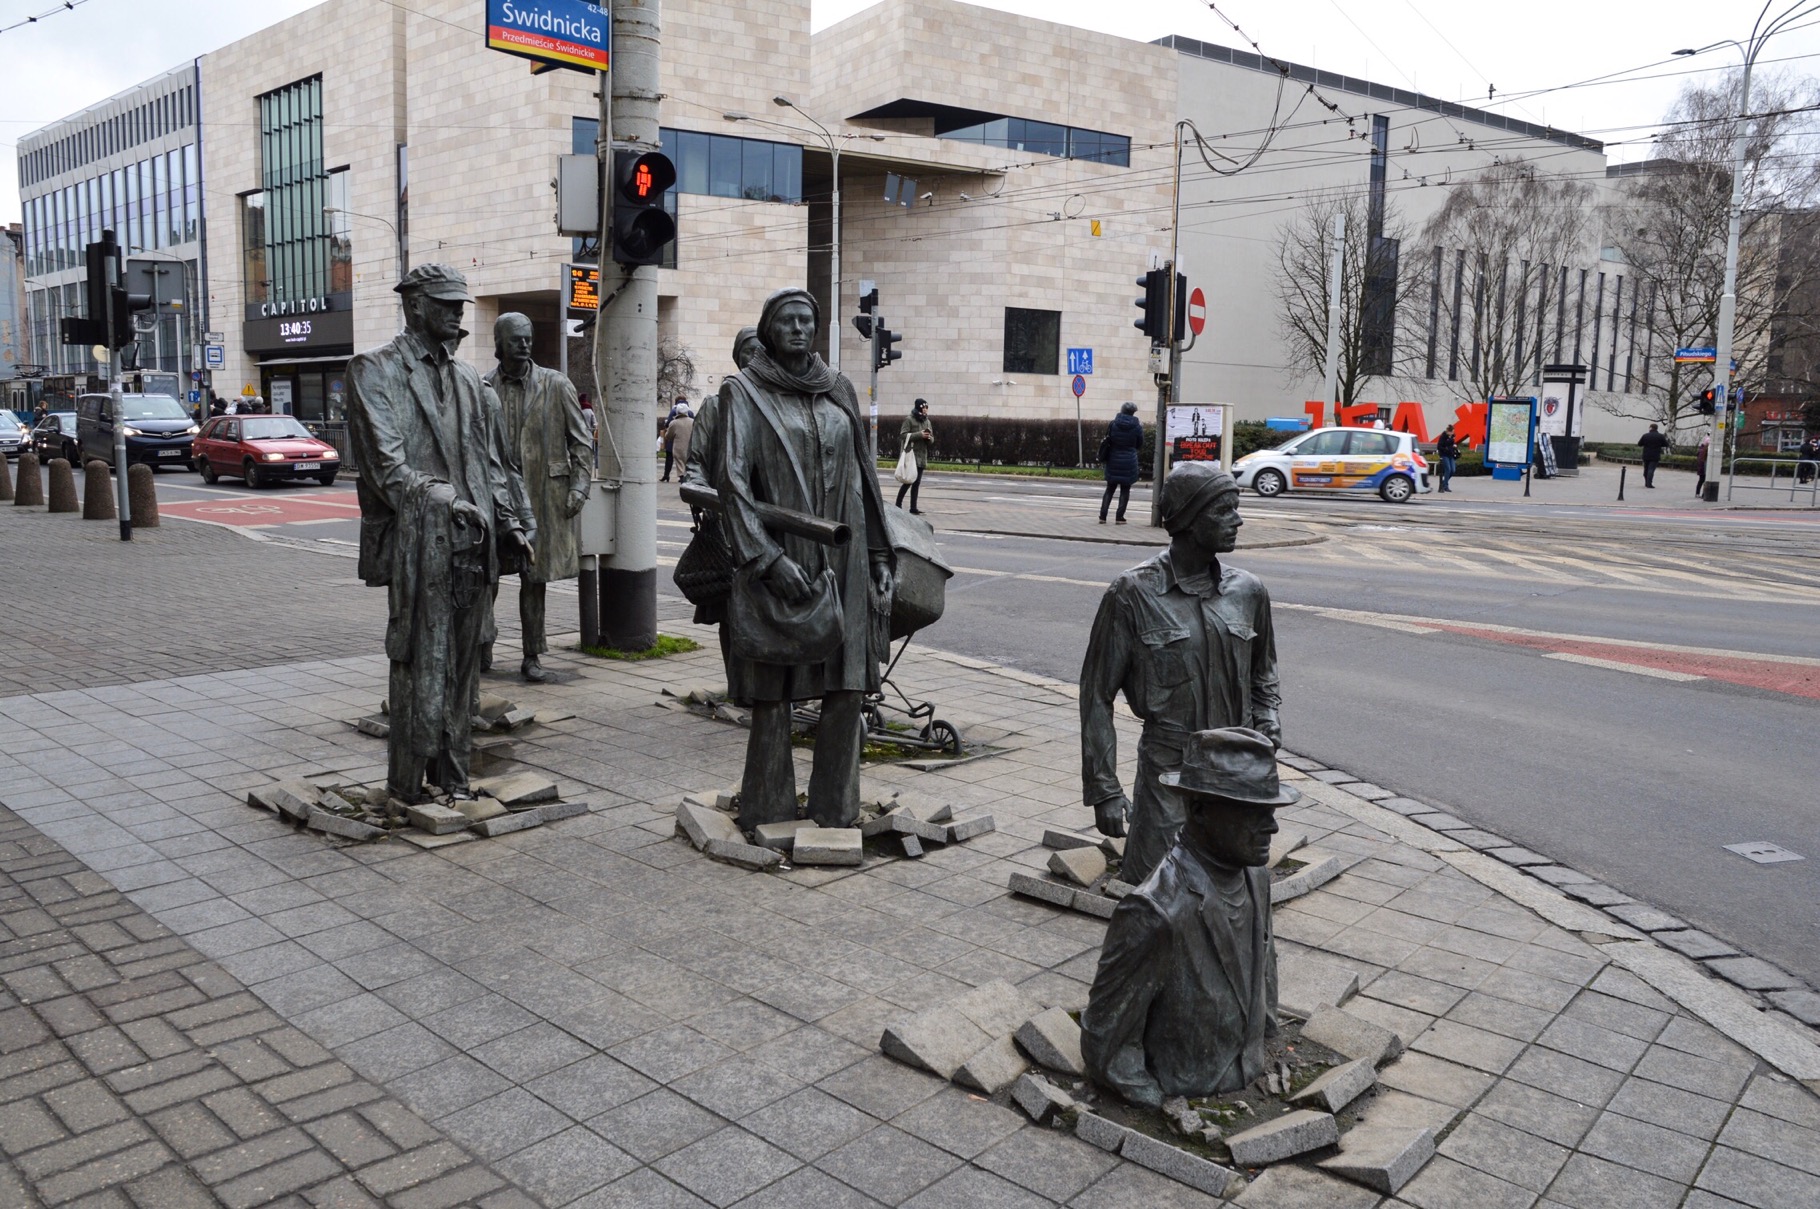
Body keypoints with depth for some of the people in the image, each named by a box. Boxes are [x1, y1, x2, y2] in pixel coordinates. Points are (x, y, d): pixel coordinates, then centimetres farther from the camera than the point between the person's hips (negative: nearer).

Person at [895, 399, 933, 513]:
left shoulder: (927, 421, 15)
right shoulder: (909, 420, -4)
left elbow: (931, 441, 19)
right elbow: (903, 435, -12)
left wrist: (929, 437, -5)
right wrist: (919, 435, -18)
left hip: (922, 456, 6)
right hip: (911, 454, -6)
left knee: (917, 482, 5)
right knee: (909, 480, -9)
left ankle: (913, 507, 7)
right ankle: (898, 505, 1)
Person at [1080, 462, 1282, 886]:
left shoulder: (1247, 591, 5)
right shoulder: (1133, 594, -9)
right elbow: (1097, 696, -5)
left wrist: (1266, 717, 3)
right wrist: (1103, 789, -7)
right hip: (1167, 775, -4)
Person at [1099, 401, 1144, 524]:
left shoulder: (1113, 424, -3)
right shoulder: (1136, 426, -7)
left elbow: (1107, 441, 2)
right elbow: (1140, 445, 4)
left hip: (1113, 461, 2)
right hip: (1129, 462, -2)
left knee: (1110, 489, 11)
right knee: (1125, 490, 6)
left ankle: (1102, 516, 4)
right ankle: (1120, 517, 1)